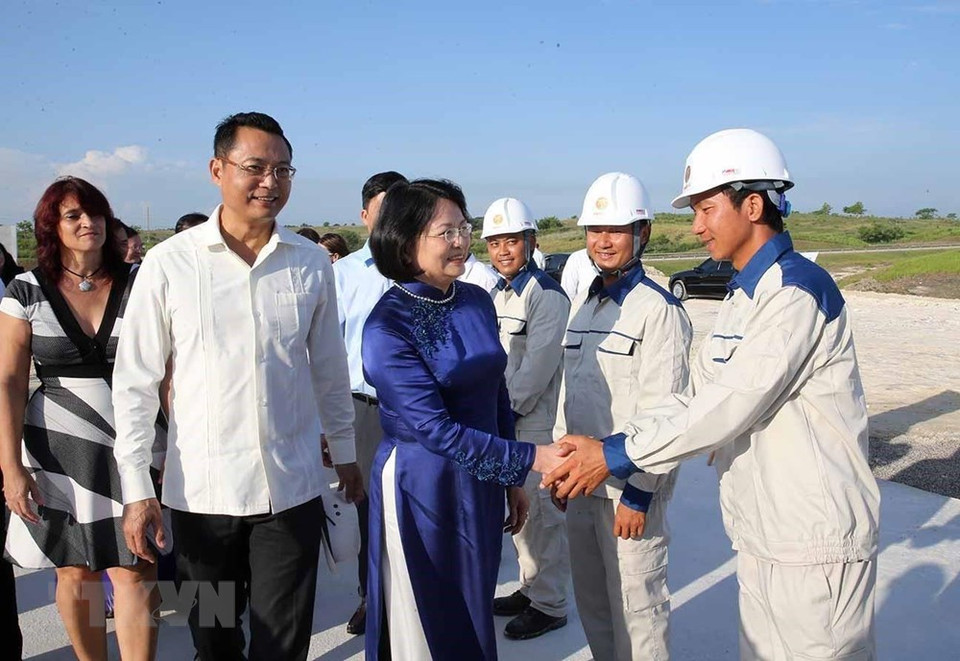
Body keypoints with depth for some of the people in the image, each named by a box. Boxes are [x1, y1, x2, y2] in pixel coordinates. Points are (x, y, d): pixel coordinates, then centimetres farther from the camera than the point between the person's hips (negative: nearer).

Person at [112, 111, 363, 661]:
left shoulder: (312, 264, 0)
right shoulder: (169, 263, -6)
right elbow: (136, 381, -2)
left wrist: (345, 452, 15)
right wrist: (136, 489, -4)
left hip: (293, 487, 1)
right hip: (201, 491, -1)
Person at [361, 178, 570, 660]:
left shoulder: (477, 301, 1)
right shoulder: (388, 325, -17)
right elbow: (435, 429, -21)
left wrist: (513, 480, 12)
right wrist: (530, 458, -21)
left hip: (481, 484, 6)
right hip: (420, 488, -5)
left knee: (475, 617, 20)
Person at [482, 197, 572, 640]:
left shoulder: (546, 295, -14)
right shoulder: (497, 293, 12)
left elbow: (538, 365, -18)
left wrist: (507, 407, -13)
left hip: (536, 423, -8)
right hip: (504, 421, 8)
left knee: (540, 513, 2)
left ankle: (549, 604, 18)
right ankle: (530, 587, 35)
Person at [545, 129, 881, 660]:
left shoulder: (799, 289, -16)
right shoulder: (740, 298, 13)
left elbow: (731, 404, -22)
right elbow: (696, 399, 9)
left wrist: (618, 455, -17)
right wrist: (608, 446, -3)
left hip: (816, 546, -8)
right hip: (760, 540, 8)